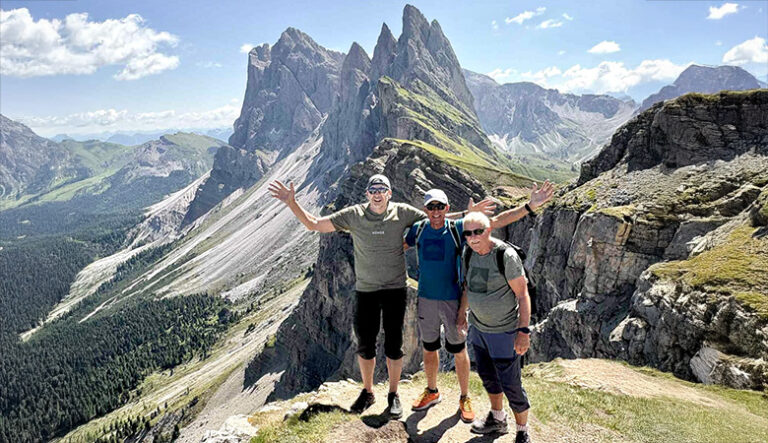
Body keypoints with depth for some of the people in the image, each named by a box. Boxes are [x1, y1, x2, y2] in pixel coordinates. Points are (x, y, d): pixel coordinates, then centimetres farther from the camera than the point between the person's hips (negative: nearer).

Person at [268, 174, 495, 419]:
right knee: (365, 345, 10)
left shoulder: (402, 213, -6)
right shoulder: (353, 215, -6)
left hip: (395, 289, -1)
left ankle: (393, 395, 27)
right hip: (365, 289, 1)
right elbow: (314, 224, -5)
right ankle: (367, 392, 33)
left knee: (394, 345, 7)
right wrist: (292, 203, -16)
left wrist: (470, 212, -8)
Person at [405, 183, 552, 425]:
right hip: (426, 299, 3)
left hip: (453, 300, -2)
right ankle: (432, 392, 38)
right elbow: (400, 245, 21)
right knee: (428, 349, 16)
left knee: (459, 350, 9)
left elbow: (497, 221, -14)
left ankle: (465, 398, 30)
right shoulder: (418, 229, -1)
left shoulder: (458, 229, -9)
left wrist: (530, 206, -21)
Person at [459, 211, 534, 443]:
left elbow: (523, 295, -19)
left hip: (504, 330, -7)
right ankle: (497, 419, 45)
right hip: (478, 326, 7)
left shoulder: (506, 256, -23)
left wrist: (524, 331, -22)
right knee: (487, 375, 22)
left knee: (510, 384, 1)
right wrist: (461, 314, 20)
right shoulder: (468, 254, -3)